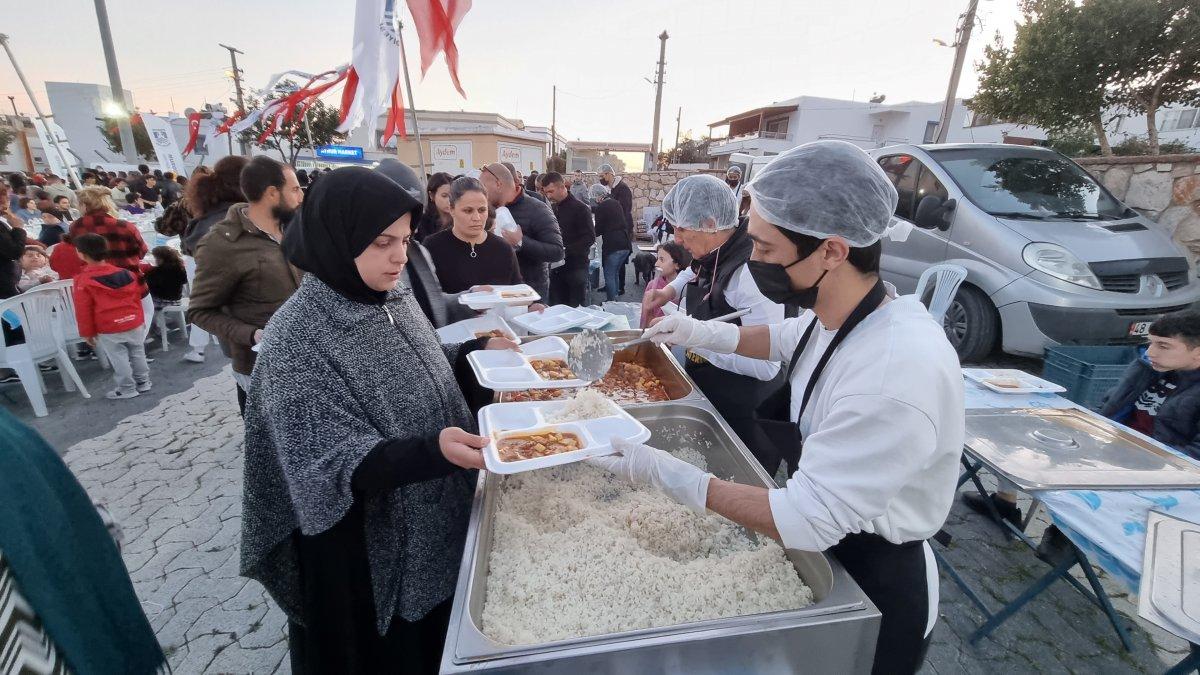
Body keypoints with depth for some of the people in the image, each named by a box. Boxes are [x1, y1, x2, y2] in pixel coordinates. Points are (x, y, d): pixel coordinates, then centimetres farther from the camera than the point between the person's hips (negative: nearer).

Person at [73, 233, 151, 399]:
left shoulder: (83, 280, -9)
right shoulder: (125, 273, 4)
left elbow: (83, 310, -6)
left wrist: (87, 333, 3)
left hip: (108, 330, -5)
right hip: (134, 323, 5)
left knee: (118, 358, 3)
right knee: (137, 352, 15)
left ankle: (127, 389, 9)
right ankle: (143, 382, 23)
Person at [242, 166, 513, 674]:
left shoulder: (392, 297, -4)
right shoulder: (297, 340, -25)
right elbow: (340, 465, -27)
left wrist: (477, 350, 0)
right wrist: (434, 450, -42)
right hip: (363, 546, -6)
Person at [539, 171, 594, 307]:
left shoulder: (580, 208, -7)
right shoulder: (552, 208, 13)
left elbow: (589, 238, -14)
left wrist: (566, 250, -22)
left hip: (575, 267, -6)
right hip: (556, 267, 6)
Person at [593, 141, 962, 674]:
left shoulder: (897, 375, -38)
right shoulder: (838, 309, -11)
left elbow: (810, 520, -33)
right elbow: (786, 339, 12)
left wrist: (668, 475, -29)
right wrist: (703, 333, 0)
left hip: (874, 590, -7)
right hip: (823, 549, 7)